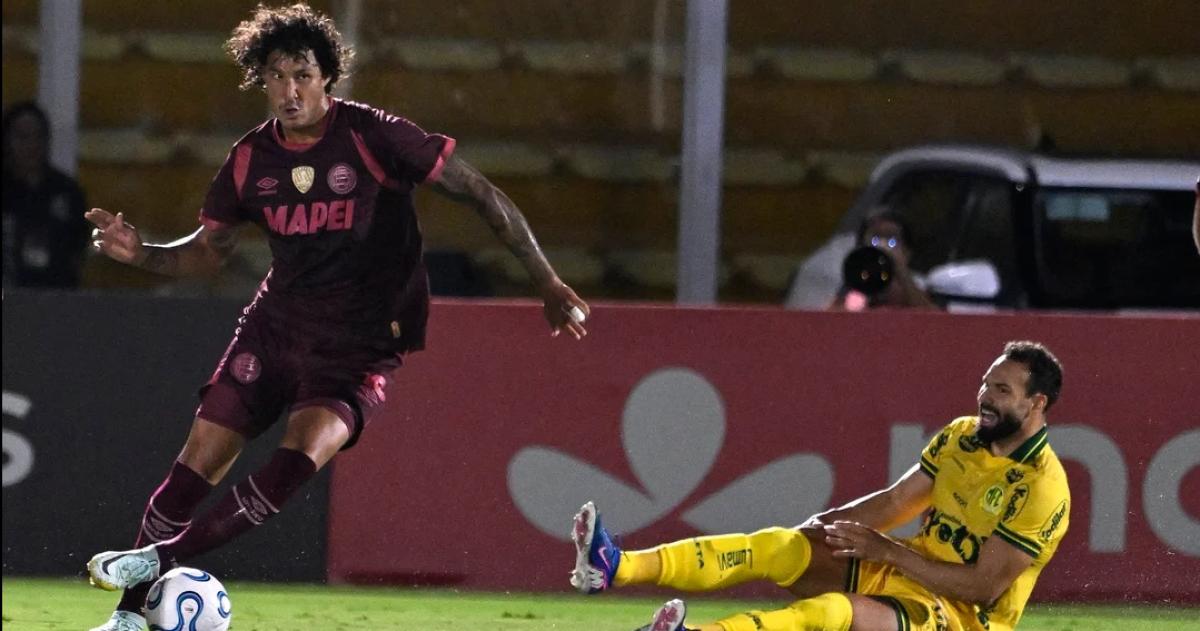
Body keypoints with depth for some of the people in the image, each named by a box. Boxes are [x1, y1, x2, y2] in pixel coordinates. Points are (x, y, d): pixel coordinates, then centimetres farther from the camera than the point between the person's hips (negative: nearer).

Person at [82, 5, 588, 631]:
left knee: (300, 457, -28)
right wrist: (140, 252, -7)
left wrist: (546, 281, -10)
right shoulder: (251, 158, 1)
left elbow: (479, 192, -8)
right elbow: (208, 250, 14)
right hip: (275, 322, 4)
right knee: (197, 464, -4)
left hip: (361, 341, -4)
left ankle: (161, 558, -21)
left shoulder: (373, 137, -13)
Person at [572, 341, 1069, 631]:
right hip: (904, 575, 8)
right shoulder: (962, 437, 8)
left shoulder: (1041, 488, -18)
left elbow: (983, 587, -20)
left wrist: (888, 551, -19)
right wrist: (828, 524, -4)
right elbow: (896, 500, 14)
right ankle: (618, 568, -27)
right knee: (779, 547, -13)